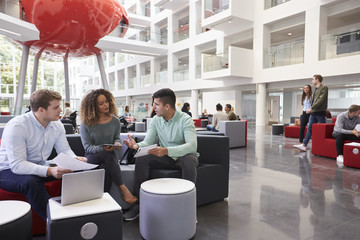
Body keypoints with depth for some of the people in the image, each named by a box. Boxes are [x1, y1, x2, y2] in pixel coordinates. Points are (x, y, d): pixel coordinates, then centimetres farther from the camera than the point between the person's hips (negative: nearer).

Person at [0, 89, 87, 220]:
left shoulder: (56, 125, -3)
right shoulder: (17, 126, -24)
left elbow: (65, 150, 2)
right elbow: (17, 165, -31)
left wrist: (76, 159, -22)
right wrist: (49, 171, -45)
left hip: (41, 168, 6)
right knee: (31, 182, -39)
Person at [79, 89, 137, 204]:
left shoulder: (115, 121, 3)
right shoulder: (86, 124, -4)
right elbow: (87, 147, -7)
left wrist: (117, 143, -11)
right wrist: (103, 148, -26)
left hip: (109, 156, 2)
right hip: (92, 157, -2)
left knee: (106, 168, -35)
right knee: (108, 154, -36)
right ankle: (123, 189, -36)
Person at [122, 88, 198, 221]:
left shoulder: (185, 119, -19)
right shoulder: (156, 120, -1)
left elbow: (192, 145, -32)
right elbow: (148, 141, -1)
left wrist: (166, 150, -45)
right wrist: (137, 146, -26)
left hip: (183, 156, -4)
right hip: (166, 157, 5)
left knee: (188, 160, -38)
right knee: (141, 159, -18)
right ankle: (140, 202, -9)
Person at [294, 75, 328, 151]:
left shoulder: (324, 88, -7)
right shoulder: (316, 89, 18)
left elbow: (321, 100, -17)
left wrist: (311, 108, -21)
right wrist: (311, 109, 12)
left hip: (320, 113, -8)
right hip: (313, 112, 8)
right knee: (309, 129, 6)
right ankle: (304, 145, 6)